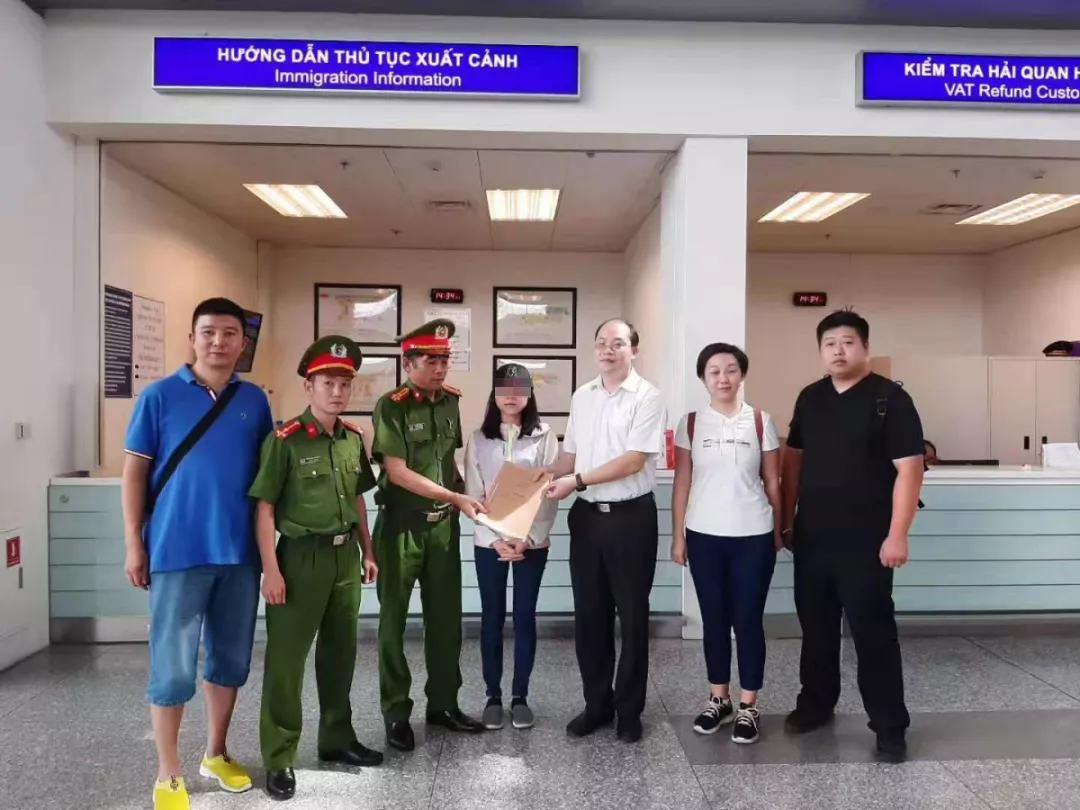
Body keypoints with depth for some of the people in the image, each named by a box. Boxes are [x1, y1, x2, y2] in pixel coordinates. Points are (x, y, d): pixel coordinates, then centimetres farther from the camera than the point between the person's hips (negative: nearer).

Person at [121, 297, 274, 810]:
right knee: (173, 667, 4)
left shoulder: (255, 401, 5)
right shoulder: (159, 396, -3)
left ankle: (216, 755, 33)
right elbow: (134, 472, -1)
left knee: (231, 658, 14)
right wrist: (134, 544, -5)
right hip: (177, 552, -3)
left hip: (240, 551, 4)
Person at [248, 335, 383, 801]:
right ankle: (279, 759, 19)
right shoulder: (285, 440, -13)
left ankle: (337, 739, 35)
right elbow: (264, 507, -12)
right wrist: (271, 570, -15)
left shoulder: (354, 438, 5)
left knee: (340, 653, 17)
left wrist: (366, 552, 14)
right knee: (286, 658, 4)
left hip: (344, 557, 6)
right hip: (301, 556, -6)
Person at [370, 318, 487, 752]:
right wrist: (456, 497, -22)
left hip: (444, 524, 5)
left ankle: (443, 703, 27)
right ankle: (396, 713, 19)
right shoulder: (391, 406, -13)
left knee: (445, 617, 12)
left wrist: (465, 498, 4)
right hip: (401, 525, -5)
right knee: (394, 620, 7)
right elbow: (397, 472, -18)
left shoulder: (451, 401, 5)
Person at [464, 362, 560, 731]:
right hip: (489, 542, 1)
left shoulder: (544, 437, -1)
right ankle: (493, 696, 21)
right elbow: (473, 495, -1)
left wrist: (529, 539, -13)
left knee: (525, 618, 7)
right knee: (492, 619, 8)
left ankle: (520, 697, 20)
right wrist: (495, 539, -12)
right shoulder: (479, 439, 2)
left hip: (532, 542, -1)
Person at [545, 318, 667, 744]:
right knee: (589, 613, 12)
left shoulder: (647, 397, -9)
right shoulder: (581, 397, 9)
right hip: (587, 516, 5)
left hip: (631, 517, -5)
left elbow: (634, 460, -17)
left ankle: (629, 710, 23)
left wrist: (577, 481, -18)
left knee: (632, 614, 7)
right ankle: (597, 703, 28)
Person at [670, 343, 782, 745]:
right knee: (714, 620, 12)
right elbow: (682, 483, 3)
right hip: (704, 535, 1)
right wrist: (677, 536, 2)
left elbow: (772, 483, 4)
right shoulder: (690, 423, 1)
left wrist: (777, 532, 5)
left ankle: (748, 706, 19)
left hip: (753, 536, -1)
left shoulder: (760, 422, -1)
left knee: (748, 620, 5)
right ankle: (719, 699, 27)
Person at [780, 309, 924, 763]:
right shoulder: (810, 398, 9)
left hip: (866, 541, -5)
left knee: (873, 631, 2)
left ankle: (890, 725, 17)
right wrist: (787, 519, 11)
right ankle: (816, 703, 33)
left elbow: (909, 468, -12)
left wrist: (897, 534, -17)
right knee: (815, 626, 16)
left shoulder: (890, 399, -8)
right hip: (811, 537, 5)